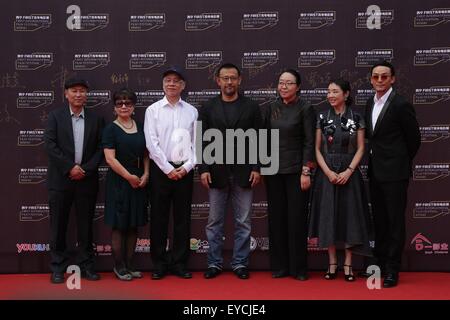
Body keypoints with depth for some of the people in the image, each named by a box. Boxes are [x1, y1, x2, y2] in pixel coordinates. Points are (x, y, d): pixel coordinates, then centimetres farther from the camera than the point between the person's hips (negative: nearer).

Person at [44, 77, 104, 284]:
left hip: (86, 180, 1)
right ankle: (58, 267, 13)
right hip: (60, 179, -1)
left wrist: (85, 169, -9)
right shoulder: (55, 116, 3)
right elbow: (50, 145, -6)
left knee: (85, 225, 7)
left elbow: (100, 148, 3)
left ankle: (86, 265, 17)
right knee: (58, 225, 4)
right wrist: (70, 167, -13)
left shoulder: (95, 119, 7)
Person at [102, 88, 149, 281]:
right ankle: (119, 266, 11)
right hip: (118, 183, -5)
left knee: (133, 226, 9)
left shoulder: (141, 128, 9)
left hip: (139, 183, 5)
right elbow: (110, 158, -13)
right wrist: (129, 176, -16)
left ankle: (129, 265, 17)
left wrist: (145, 175, -3)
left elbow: (146, 155, 13)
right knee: (119, 226, 0)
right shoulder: (111, 129, -5)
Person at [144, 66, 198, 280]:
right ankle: (159, 264, 13)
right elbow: (152, 143, -6)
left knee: (182, 218, 6)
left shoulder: (191, 111, 6)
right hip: (160, 170, -2)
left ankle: (179, 263, 16)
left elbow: (197, 143, 4)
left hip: (184, 171, 2)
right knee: (158, 218, 4)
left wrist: (187, 166, -7)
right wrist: (168, 169, -10)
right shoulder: (153, 110, 1)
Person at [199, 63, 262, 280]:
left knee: (243, 222, 5)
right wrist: (203, 169, -5)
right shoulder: (208, 107, 5)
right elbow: (203, 140, 3)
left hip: (243, 172, 0)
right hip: (217, 172, 1)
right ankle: (214, 263, 15)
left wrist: (256, 168, -5)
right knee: (214, 222, 6)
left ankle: (240, 263, 15)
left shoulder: (251, 107, 4)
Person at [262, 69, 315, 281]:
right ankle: (279, 266, 15)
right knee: (276, 217, 6)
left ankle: (298, 267, 9)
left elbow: (309, 142, -7)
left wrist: (306, 171, -12)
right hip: (273, 169, 4)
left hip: (296, 169, -4)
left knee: (297, 217, 0)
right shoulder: (271, 108, 8)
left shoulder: (305, 109, -4)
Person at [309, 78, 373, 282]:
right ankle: (332, 264, 12)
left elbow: (360, 148, 0)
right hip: (326, 173, 1)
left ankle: (348, 264, 10)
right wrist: (328, 172, -10)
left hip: (349, 173, -1)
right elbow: (317, 148, 2)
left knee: (349, 216, 1)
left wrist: (349, 171, -13)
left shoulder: (357, 118, 1)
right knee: (328, 216, 2)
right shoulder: (322, 118, 3)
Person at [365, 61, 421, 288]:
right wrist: (374, 160, 12)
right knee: (379, 219, 15)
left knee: (395, 221, 1)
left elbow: (414, 139, -5)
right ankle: (379, 262, 26)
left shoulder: (401, 105, -12)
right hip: (375, 172, 7)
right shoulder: (370, 104, 9)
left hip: (394, 173, -7)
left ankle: (392, 269, 8)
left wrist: (401, 162, 5)